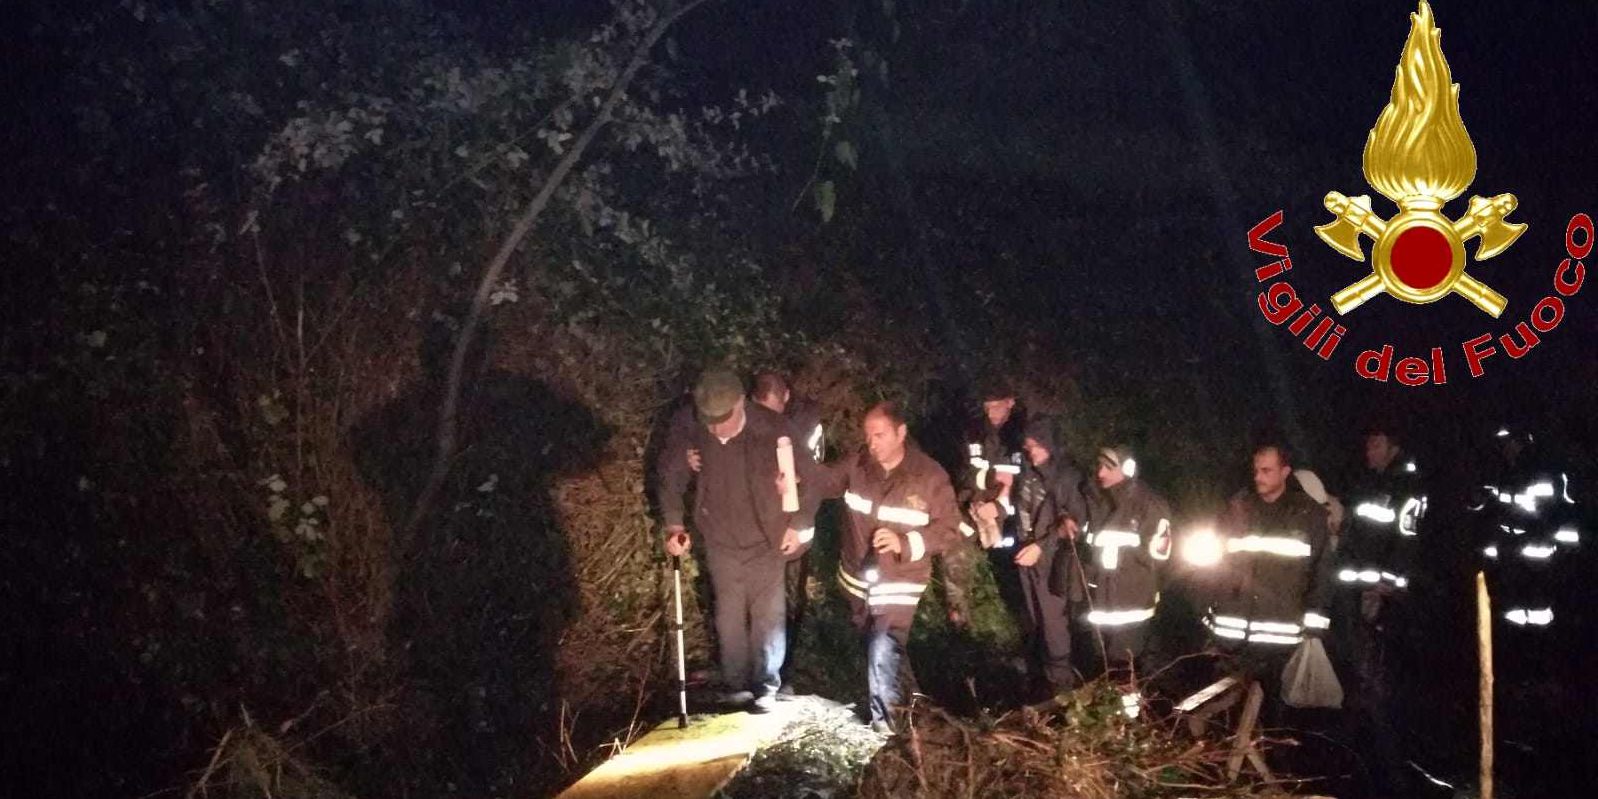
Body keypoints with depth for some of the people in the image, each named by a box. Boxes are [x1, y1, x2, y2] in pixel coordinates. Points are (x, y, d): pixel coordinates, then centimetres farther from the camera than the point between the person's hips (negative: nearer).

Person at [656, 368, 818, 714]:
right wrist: (674, 524, -6)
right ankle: (735, 684, 22)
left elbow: (807, 474, -8)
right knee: (729, 616, 8)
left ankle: (766, 685, 14)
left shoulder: (773, 430, -22)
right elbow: (670, 475, 1)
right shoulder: (693, 436, -17)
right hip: (721, 541, 2)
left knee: (768, 614, 0)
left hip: (766, 539, -2)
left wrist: (799, 524, -6)